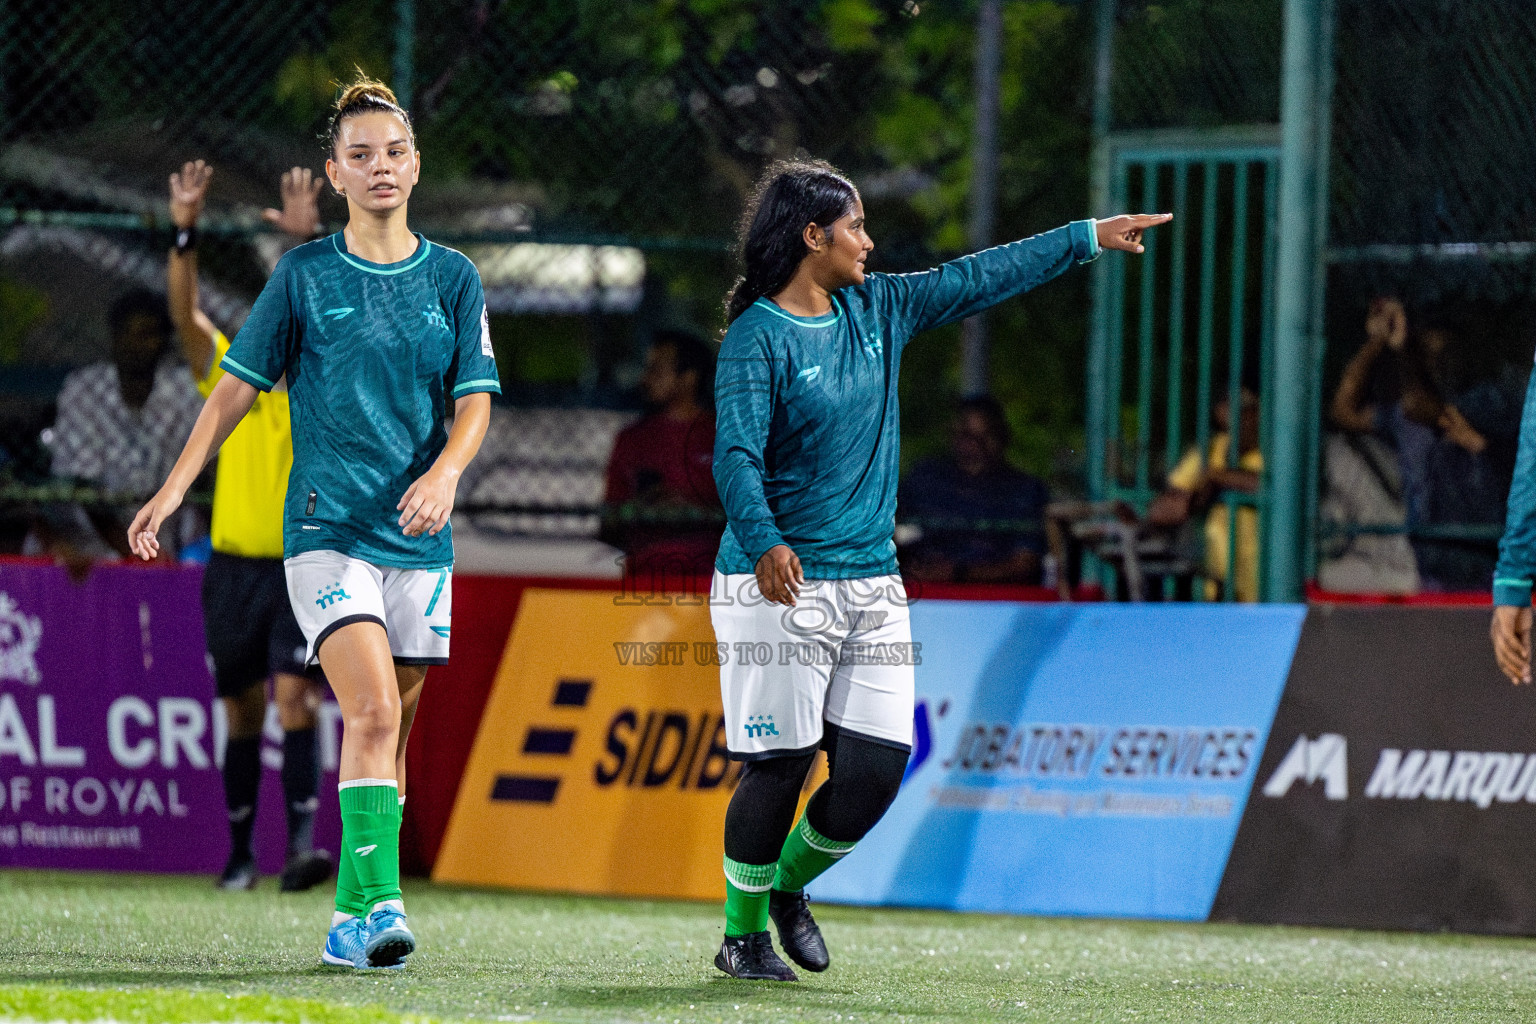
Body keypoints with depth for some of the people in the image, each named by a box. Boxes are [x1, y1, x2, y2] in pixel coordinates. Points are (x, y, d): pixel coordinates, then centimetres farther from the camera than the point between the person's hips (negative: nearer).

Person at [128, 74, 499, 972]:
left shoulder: (454, 279, 7)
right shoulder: (304, 275, 2)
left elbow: (475, 401, 3)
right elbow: (238, 386, 6)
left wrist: (445, 471, -17)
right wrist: (176, 487, 0)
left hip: (418, 538, 3)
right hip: (325, 528, -3)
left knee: (390, 730, 7)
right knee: (373, 713, -20)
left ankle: (352, 919, 16)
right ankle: (381, 904, -26)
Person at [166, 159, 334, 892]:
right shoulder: (230, 379, 7)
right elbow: (185, 315, -6)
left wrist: (308, 243, -30)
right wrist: (184, 233, -19)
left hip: (304, 568, -3)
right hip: (234, 565, 3)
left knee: (294, 695, -18)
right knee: (242, 715, 9)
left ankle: (303, 844, -25)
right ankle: (240, 852, 19)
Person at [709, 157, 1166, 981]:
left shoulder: (877, 309, 11)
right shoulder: (757, 337, -11)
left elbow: (977, 279, 20)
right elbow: (737, 454, -22)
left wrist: (1089, 237, 23)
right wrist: (764, 542, -39)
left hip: (872, 584, 7)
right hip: (779, 582, -7)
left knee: (877, 767, -1)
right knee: (780, 765, -5)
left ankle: (788, 884, 25)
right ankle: (743, 933, 12)